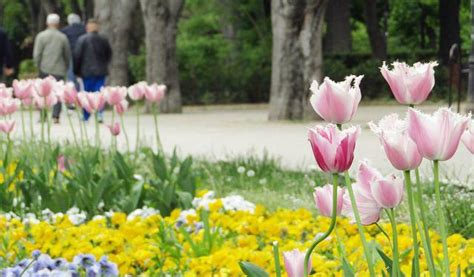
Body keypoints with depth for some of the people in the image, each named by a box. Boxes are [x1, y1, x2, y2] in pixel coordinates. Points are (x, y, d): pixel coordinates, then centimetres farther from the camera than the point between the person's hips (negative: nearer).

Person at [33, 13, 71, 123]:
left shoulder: (41, 36, -3)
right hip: (59, 70, 0)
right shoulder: (63, 37, 1)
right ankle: (56, 116, -7)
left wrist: (38, 66, 8)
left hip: (44, 69, 0)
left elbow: (36, 54, -5)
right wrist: (65, 68, 20)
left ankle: (43, 115, 7)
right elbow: (68, 55, 7)